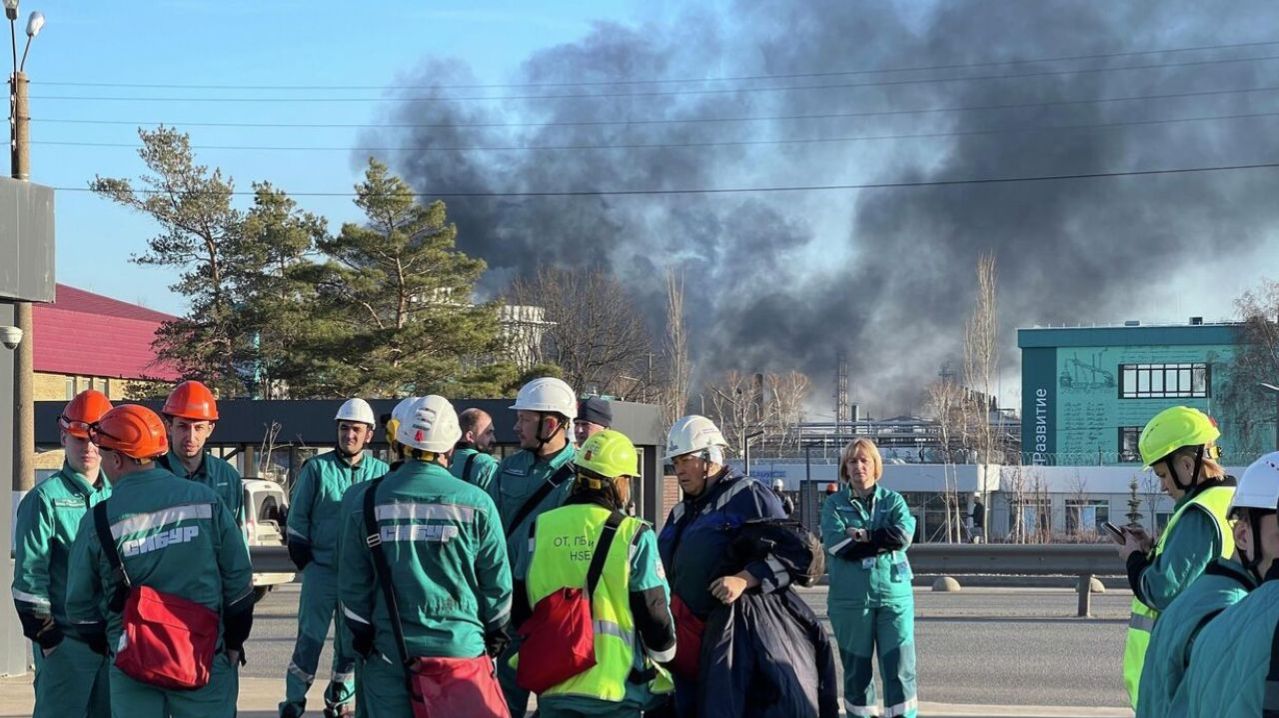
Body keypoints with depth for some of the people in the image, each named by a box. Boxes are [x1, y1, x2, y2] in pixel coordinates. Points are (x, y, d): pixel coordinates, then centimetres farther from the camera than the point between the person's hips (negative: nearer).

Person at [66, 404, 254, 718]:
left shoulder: (99, 520, -7)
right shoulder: (205, 500, -4)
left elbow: (80, 605, 2)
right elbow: (238, 579, 0)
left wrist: (106, 645, 19)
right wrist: (234, 642, 11)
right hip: (206, 659, 1)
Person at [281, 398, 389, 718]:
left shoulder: (381, 472, 3)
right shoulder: (316, 468, -2)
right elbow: (297, 517, 3)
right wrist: (304, 560, -2)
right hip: (321, 568, -2)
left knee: (352, 641, 9)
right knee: (310, 637, -4)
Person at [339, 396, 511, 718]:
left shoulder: (365, 500, -2)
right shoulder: (475, 503, -6)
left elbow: (352, 583, 3)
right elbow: (497, 583, 1)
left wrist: (363, 637, 14)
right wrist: (493, 638, 14)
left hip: (389, 651, 1)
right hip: (461, 649, -1)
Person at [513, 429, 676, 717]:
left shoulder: (540, 528, 2)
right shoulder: (635, 536, -9)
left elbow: (521, 609, 9)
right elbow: (654, 611, -4)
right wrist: (664, 654, 15)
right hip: (616, 682, -3)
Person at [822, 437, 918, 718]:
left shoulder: (893, 500, 9)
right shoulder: (835, 504, 6)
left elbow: (903, 534, -10)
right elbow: (835, 543, -12)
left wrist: (862, 536, -10)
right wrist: (881, 542, -11)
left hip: (894, 594, 0)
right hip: (850, 598, 0)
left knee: (900, 667, -7)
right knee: (857, 668, 8)